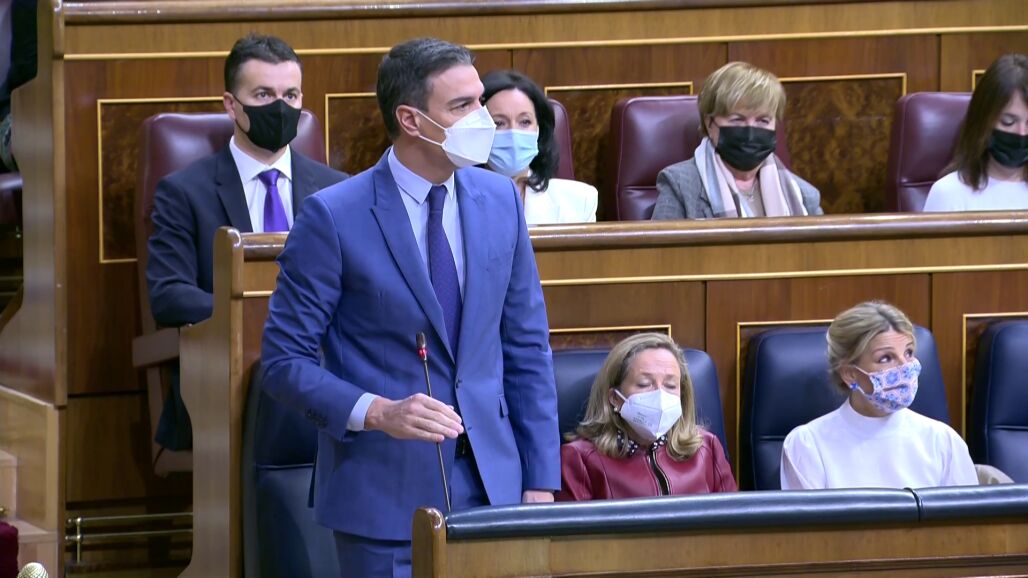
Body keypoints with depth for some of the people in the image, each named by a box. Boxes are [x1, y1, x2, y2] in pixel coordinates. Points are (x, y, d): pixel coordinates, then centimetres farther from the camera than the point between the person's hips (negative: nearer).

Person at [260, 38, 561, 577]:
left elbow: (527, 350, 10)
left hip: (490, 485, 4)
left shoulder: (500, 200, 5)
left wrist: (540, 484, 5)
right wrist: (377, 412, -24)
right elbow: (285, 361, -8)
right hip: (386, 489, -4)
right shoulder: (333, 218, -10)